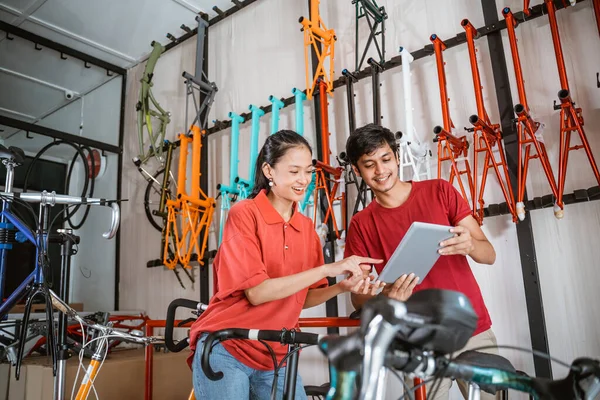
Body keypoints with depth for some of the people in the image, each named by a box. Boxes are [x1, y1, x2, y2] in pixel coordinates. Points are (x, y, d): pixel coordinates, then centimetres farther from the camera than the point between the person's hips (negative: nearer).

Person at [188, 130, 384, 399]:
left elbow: (303, 298, 6)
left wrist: (342, 287, -13)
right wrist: (327, 269, -25)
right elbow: (256, 292, -21)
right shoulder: (244, 213, -13)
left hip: (276, 359, 5)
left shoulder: (307, 228, 4)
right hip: (226, 353, -5)